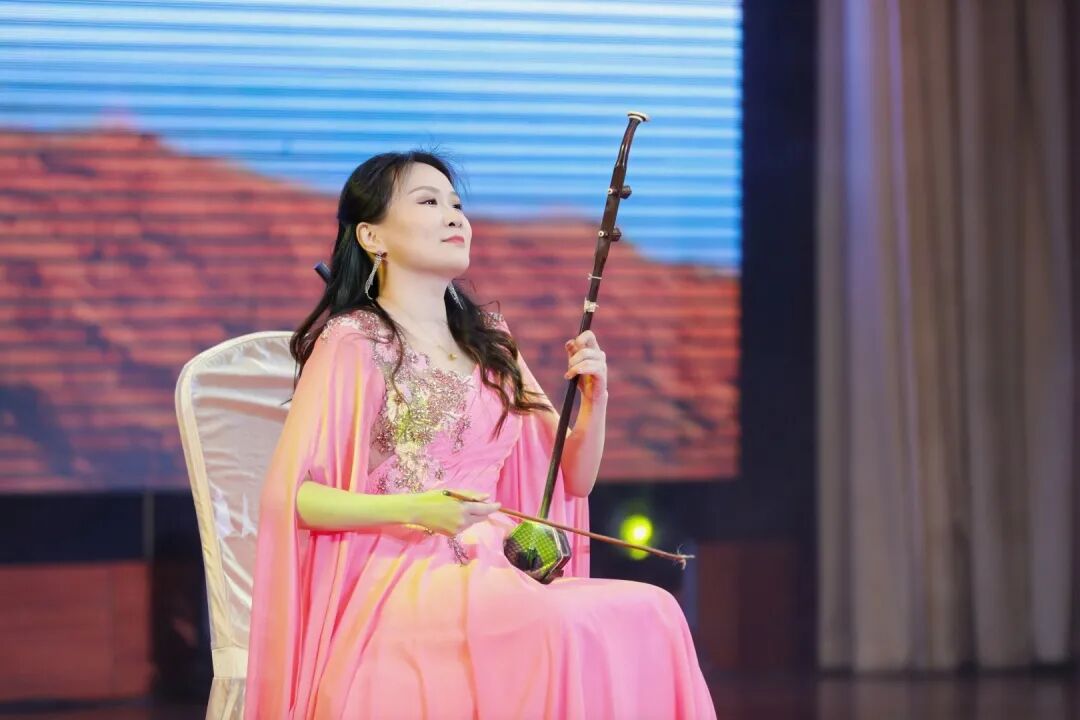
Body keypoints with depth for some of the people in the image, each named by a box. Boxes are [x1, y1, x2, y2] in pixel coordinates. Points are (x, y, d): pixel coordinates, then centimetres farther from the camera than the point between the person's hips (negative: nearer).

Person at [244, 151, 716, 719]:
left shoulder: (489, 345, 19)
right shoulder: (351, 343, -1)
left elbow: (572, 480, 21)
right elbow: (290, 496, -8)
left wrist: (593, 402, 0)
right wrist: (416, 511, -20)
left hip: (491, 571, 6)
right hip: (396, 580, -6)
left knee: (649, 610, -22)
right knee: (560, 630, -34)